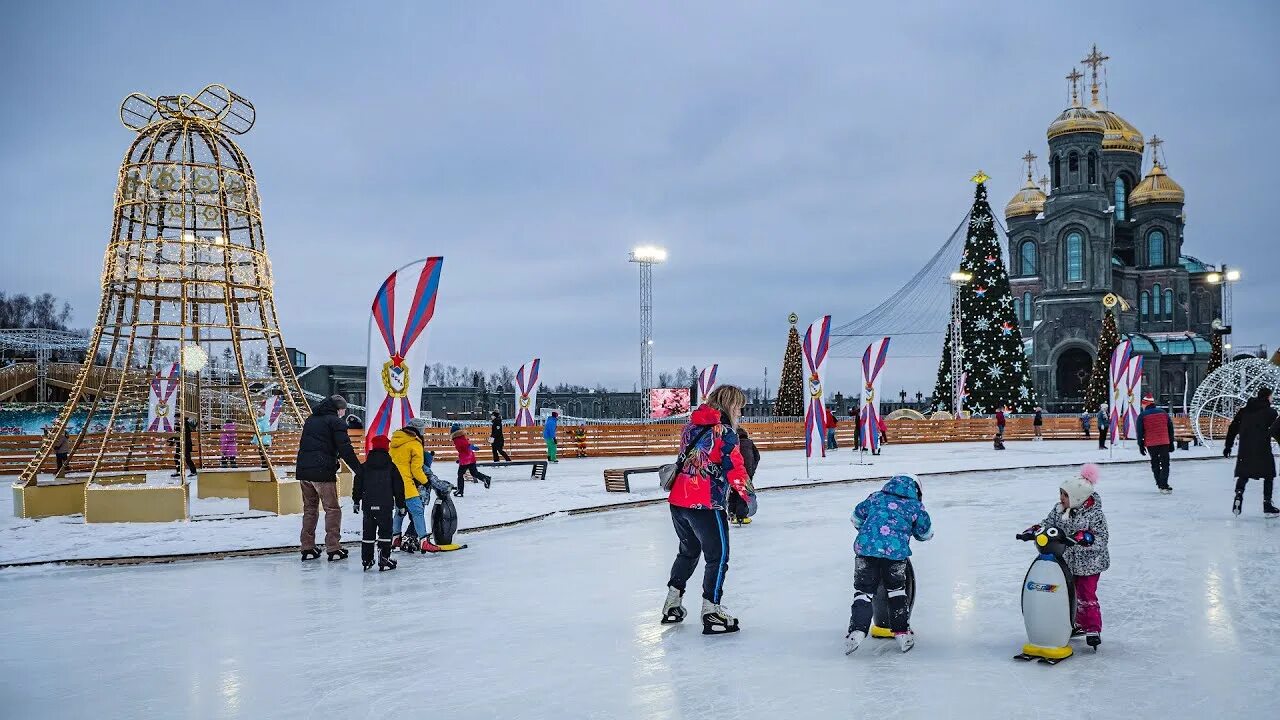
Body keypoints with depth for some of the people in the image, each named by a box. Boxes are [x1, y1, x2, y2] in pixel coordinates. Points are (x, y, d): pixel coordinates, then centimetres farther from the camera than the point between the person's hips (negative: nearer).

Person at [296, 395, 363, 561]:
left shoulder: (310, 420, 19)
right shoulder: (335, 422, -5)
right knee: (332, 510, 2)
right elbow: (346, 450, -13)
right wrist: (360, 470, -12)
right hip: (322, 472, -7)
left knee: (310, 509, 15)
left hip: (303, 471, 7)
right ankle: (333, 549, -1)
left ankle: (307, 549, 15)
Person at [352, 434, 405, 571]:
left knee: (368, 532, 12)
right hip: (385, 505, -3)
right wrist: (400, 504, 9)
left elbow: (358, 485, 9)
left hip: (368, 505, 3)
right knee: (385, 531, 2)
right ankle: (384, 559, -4)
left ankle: (366, 560, 15)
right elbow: (398, 487, 1)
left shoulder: (365, 466, 5)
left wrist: (356, 501, 20)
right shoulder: (391, 467, -1)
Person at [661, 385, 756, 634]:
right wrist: (748, 496, 0)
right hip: (705, 505, -8)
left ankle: (672, 604, 29)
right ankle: (711, 612, 2)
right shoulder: (724, 431, -10)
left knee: (689, 550, 24)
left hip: (677, 500, 8)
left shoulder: (692, 426, 12)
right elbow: (735, 469, -12)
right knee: (718, 556, 4)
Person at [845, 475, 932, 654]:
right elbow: (925, 533, 26)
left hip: (866, 547, 1)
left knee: (863, 590, 7)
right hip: (895, 551, -1)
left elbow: (856, 518, 31)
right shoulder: (915, 506, 17)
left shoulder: (876, 497, 23)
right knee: (896, 590, 20)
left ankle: (857, 631, -8)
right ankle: (902, 633, 20)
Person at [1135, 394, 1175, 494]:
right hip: (1164, 443, 1)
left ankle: (1160, 484, 16)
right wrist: (1171, 443, 17)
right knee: (1165, 464, 3)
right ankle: (1164, 486, -10)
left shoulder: (1142, 416, -2)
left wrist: (1141, 446, 4)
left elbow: (1140, 432, -4)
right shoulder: (1163, 413, 8)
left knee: (1155, 465, 14)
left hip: (1151, 444, -1)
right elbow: (1170, 429, 11)